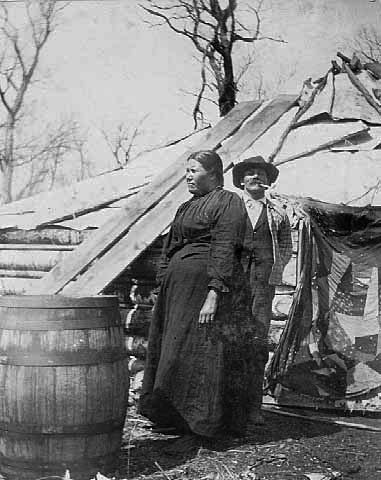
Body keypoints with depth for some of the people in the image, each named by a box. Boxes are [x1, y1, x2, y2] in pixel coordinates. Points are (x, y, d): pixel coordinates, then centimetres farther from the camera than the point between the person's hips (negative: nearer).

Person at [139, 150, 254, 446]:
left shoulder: (228, 202, -6)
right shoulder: (186, 208, 21)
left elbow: (224, 251, -16)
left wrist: (213, 294, -24)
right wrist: (164, 292, 15)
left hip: (207, 285, -9)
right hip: (177, 287, 9)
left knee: (201, 353, -5)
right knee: (170, 352, 11)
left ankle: (202, 424, 4)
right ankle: (173, 418, 20)